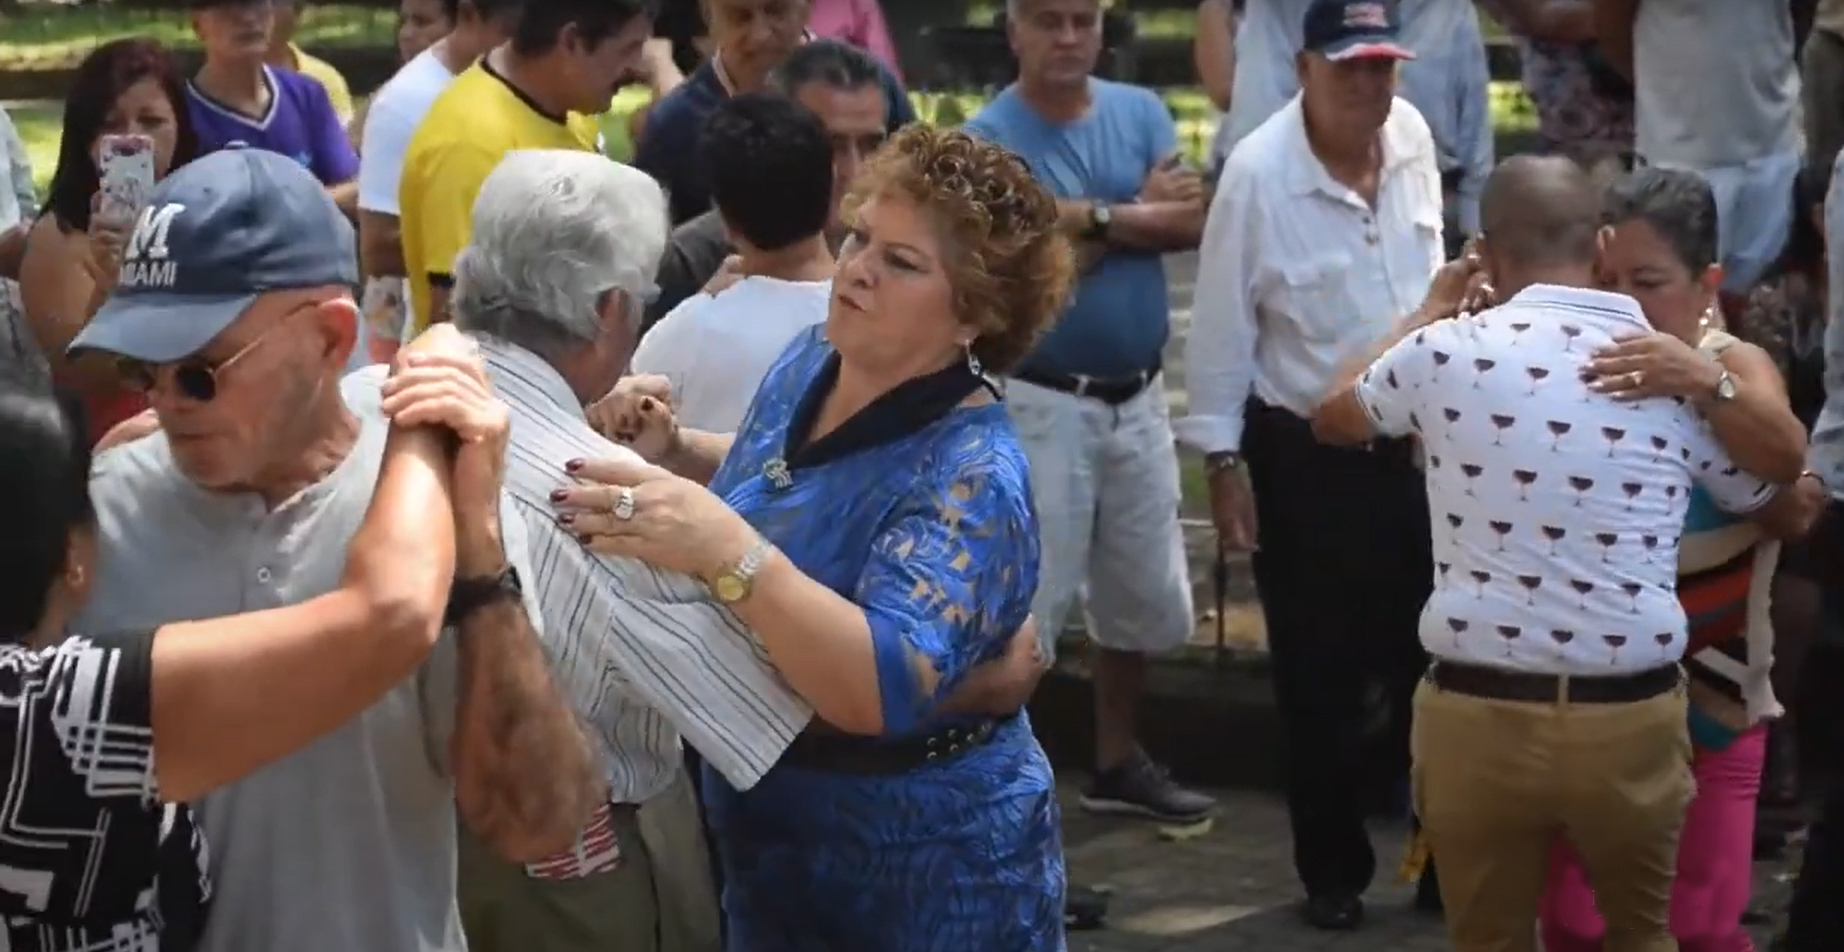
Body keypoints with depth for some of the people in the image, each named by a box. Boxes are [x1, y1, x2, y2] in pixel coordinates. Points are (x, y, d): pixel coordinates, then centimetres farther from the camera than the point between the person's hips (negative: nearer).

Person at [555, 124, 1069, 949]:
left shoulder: (969, 475, -27)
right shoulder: (815, 359, -3)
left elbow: (885, 687, -39)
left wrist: (724, 550, -49)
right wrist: (673, 451, -2)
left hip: (922, 863, -7)